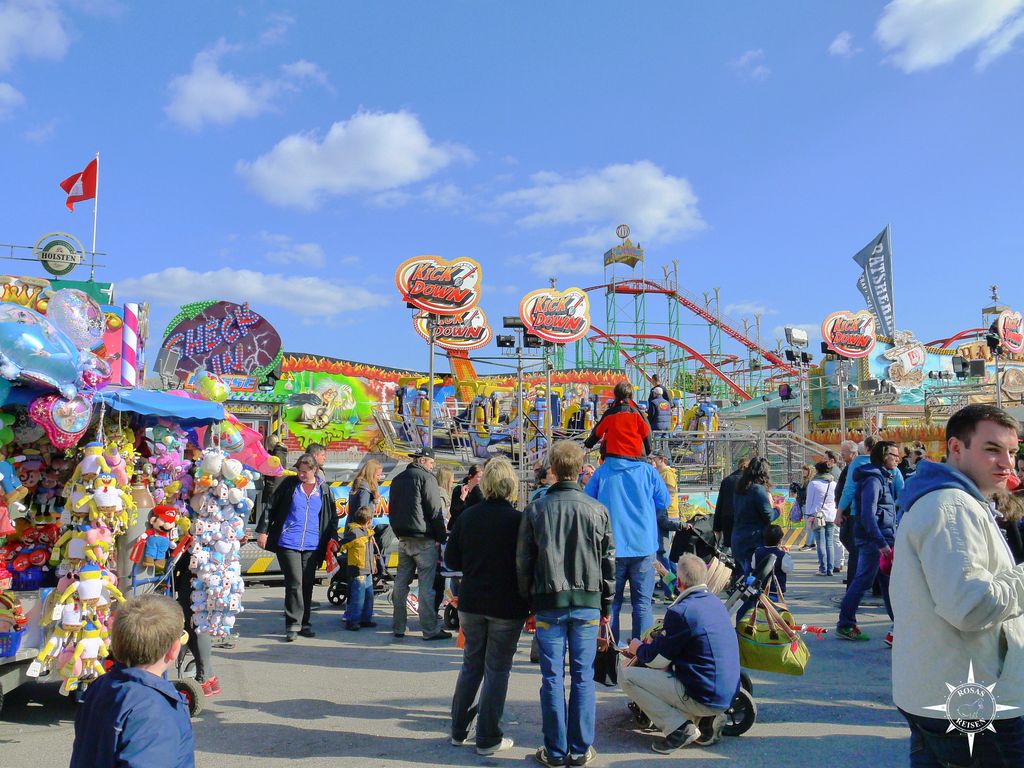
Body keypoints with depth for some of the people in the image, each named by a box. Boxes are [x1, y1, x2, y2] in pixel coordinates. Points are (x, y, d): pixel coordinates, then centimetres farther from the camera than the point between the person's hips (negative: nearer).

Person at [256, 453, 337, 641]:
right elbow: (271, 507, 4)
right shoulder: (289, 484, 2)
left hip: (311, 545, 3)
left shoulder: (324, 489, 7)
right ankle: (293, 624, 0)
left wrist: (332, 539, 8)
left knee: (307, 585, 8)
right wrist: (262, 530, -1)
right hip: (287, 543, -2)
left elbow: (332, 516, 14)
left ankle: (304, 623, 19)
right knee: (294, 583, -8)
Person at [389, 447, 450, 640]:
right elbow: (435, 511, -12)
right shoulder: (426, 478, -9)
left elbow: (392, 510, 20)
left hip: (403, 538, 7)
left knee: (401, 582, 11)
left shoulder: (397, 480, 16)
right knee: (427, 585, -4)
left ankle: (398, 627, 16)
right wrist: (441, 537, -6)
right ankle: (430, 629, -2)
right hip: (423, 539, -7)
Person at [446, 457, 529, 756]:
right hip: (506, 606, -4)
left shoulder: (467, 516, -1)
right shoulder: (517, 519, -14)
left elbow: (451, 559, 5)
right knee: (497, 669, 7)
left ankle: (459, 731, 27)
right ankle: (487, 739, 14)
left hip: (471, 603, 4)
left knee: (471, 664, 18)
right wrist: (530, 606, 0)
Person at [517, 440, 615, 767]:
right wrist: (606, 605, 14)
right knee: (583, 677, 8)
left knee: (552, 679, 6)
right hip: (587, 603, 1)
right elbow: (608, 562, 5)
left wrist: (529, 601, 12)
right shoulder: (597, 510, -1)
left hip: (549, 603, -1)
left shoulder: (535, 510, -3)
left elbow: (523, 562, 1)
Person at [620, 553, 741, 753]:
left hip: (703, 698, -8)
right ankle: (707, 718, 12)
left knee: (626, 676, -4)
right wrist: (651, 646, 21)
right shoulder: (715, 602, 7)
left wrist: (638, 649, 12)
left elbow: (657, 660, -8)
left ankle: (679, 728, -7)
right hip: (728, 696, 8)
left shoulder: (681, 611, -19)